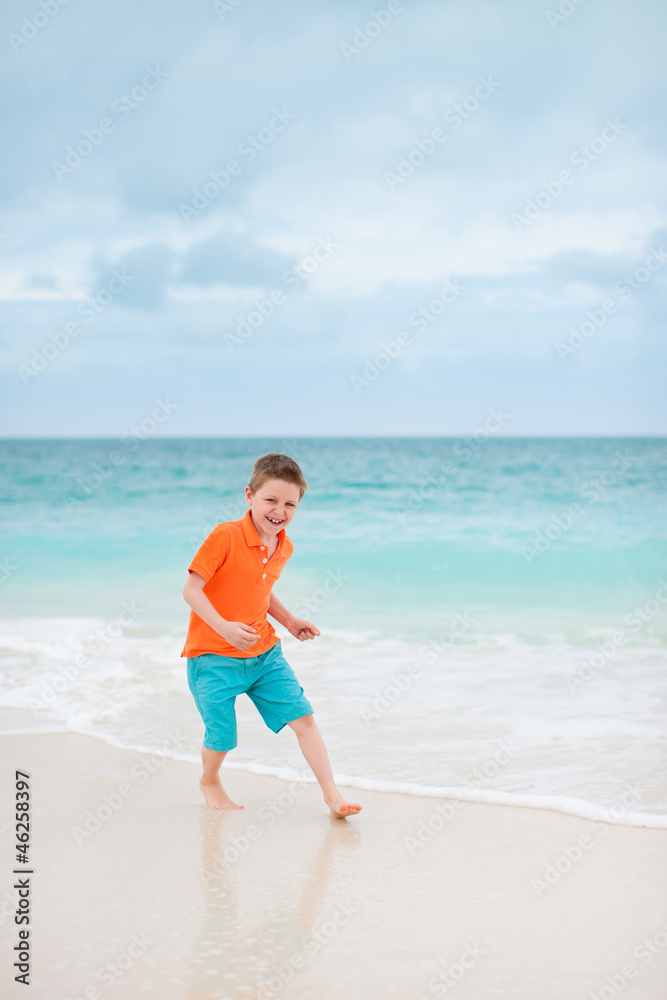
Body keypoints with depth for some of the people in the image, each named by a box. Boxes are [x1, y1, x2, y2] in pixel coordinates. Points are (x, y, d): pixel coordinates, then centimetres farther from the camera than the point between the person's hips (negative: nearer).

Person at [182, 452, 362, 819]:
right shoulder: (225, 536, -19)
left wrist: (289, 620, 11)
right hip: (214, 657, -6)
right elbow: (191, 589, -19)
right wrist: (223, 627, -31)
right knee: (222, 737, -1)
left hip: (264, 654, 6)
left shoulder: (284, 547, 4)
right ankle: (209, 781, 32)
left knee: (302, 716, -4)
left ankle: (332, 795, 0)